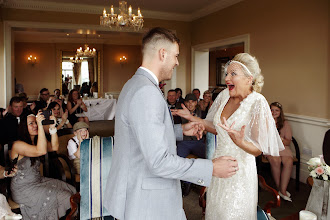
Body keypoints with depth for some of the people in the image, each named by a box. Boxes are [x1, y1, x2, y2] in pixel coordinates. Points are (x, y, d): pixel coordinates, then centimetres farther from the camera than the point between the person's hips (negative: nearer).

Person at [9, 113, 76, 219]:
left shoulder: (37, 141, 7)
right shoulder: (17, 145, -18)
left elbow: (54, 147, -6)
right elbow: (41, 151, -33)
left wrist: (52, 127, -16)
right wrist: (40, 125, -34)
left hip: (38, 181, 8)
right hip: (23, 189, -8)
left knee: (71, 190, -6)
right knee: (58, 198, -20)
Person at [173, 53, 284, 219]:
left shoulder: (257, 103, -20)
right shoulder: (225, 95, -2)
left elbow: (259, 150, -17)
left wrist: (239, 141, -37)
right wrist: (192, 118, 1)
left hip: (240, 170, -6)